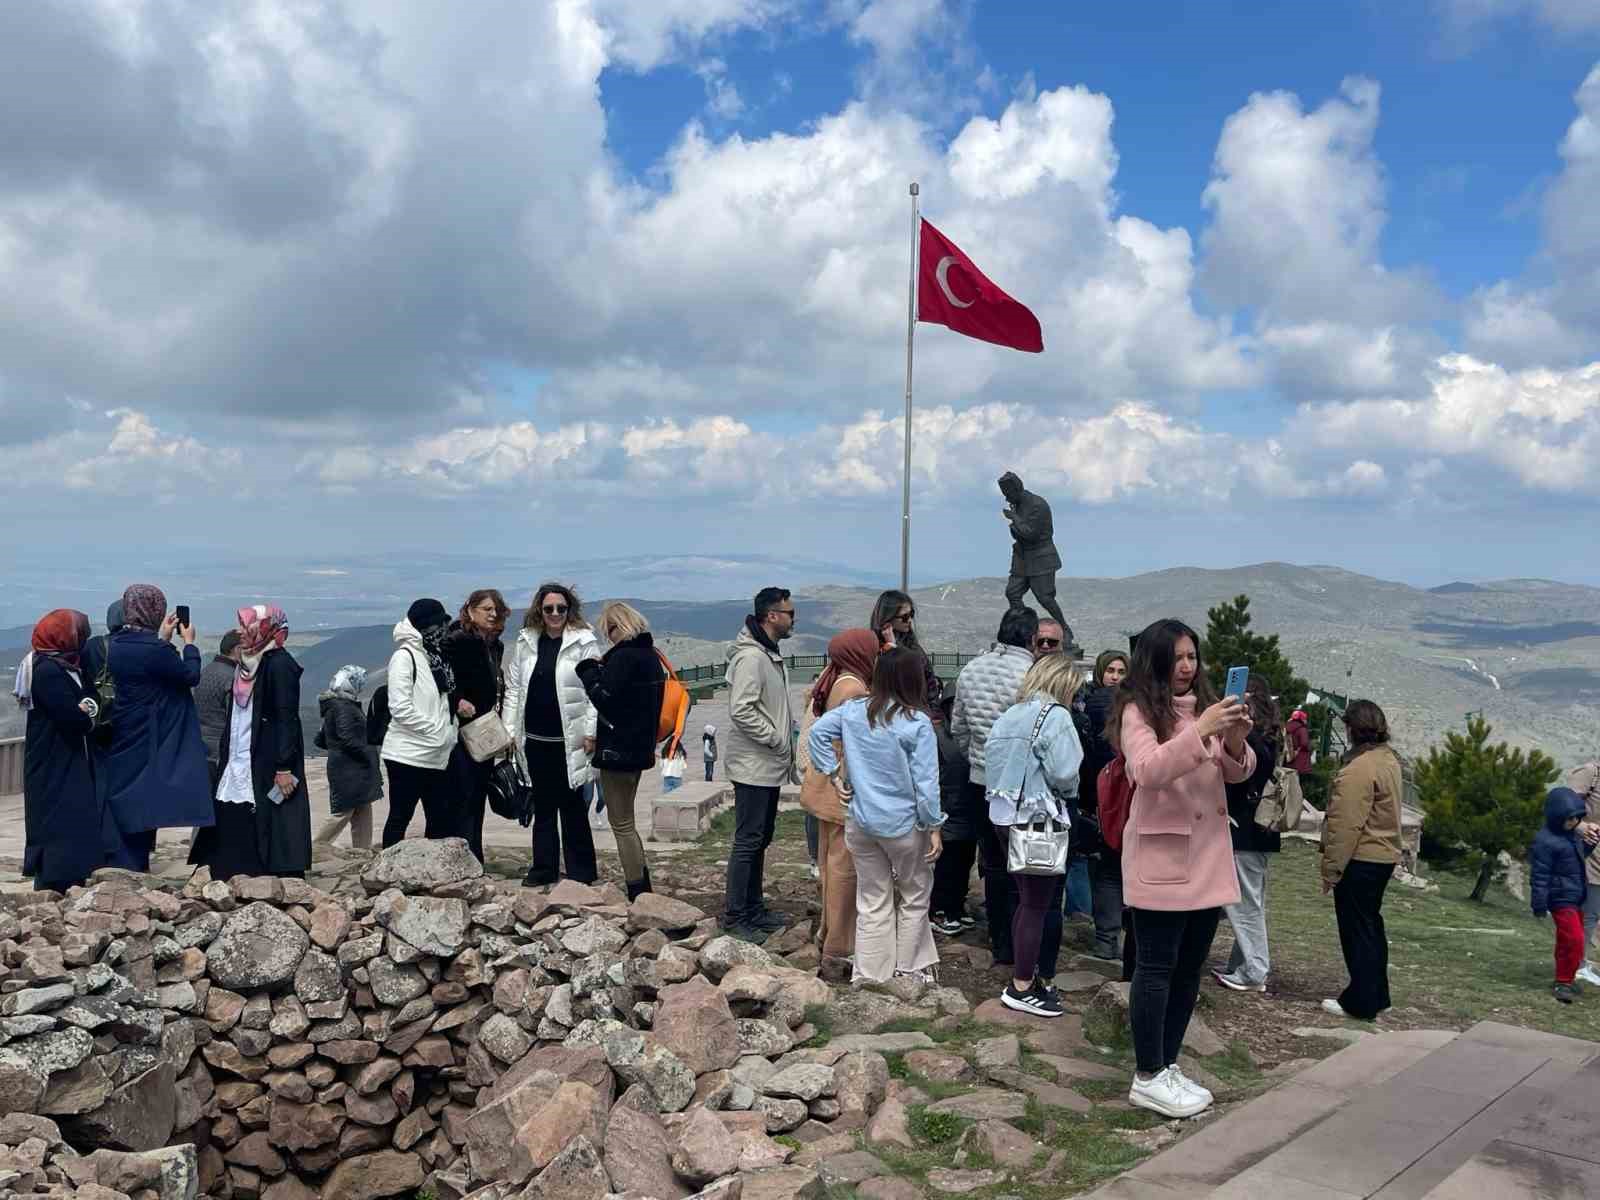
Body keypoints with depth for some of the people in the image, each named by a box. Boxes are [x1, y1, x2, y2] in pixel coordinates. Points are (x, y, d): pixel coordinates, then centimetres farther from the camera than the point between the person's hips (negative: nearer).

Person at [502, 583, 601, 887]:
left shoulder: (584, 643, -5)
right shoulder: (526, 642, 8)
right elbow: (513, 688, 11)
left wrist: (591, 733, -11)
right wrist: (510, 730, 7)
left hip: (569, 740, -4)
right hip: (535, 740, 4)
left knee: (573, 806, 3)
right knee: (543, 806, 12)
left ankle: (581, 871, 12)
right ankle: (544, 868, 22)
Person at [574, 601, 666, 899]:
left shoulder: (623, 657, -18)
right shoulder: (651, 656, 11)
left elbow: (604, 698, -22)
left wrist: (589, 670, -8)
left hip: (617, 750, -10)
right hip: (640, 748, 10)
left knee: (621, 823, -1)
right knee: (626, 821, 20)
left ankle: (637, 892, 2)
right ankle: (643, 889, 24)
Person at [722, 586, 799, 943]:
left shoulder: (770, 654, 14)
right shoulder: (751, 657, -19)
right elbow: (741, 711, -26)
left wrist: (789, 727, 8)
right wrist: (778, 739, -20)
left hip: (769, 766, 10)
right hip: (754, 766, -10)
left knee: (760, 839, 16)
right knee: (748, 841, -4)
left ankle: (754, 908, 26)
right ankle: (735, 917, 4)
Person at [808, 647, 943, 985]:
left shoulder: (854, 710, -3)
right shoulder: (917, 723, -17)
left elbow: (818, 731, 5)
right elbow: (926, 781, -15)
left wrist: (832, 773, 9)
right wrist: (934, 827, -7)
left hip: (861, 822, 4)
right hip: (904, 825, -4)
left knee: (872, 901, 14)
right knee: (914, 897, 17)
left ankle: (870, 975, 18)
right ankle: (908, 969, 25)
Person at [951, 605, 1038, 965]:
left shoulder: (969, 670, 4)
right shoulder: (1031, 674, -18)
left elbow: (958, 728, 12)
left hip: (980, 782, 6)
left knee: (992, 862, 17)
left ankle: (997, 939, 27)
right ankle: (1010, 948, 13)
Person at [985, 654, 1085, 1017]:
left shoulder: (1007, 716, 11)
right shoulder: (1055, 717, -11)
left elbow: (991, 765, 7)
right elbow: (1064, 772, -19)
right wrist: (1069, 792, 1)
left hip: (1005, 817, 8)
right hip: (1040, 819, -8)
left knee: (1026, 900, 17)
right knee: (1038, 905, 1)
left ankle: (1024, 977, 26)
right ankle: (1022, 988, 7)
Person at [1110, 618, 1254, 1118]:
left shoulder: (1204, 705, 9)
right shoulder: (1138, 710, -8)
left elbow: (1238, 772, 6)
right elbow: (1147, 771, -23)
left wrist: (1235, 742, -16)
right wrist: (1200, 731, -31)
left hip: (1208, 857, 6)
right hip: (1161, 859, -6)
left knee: (1189, 969, 13)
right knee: (1157, 969, -1)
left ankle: (1167, 1064, 25)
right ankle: (1147, 1078, 8)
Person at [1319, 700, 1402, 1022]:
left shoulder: (1359, 768, -21)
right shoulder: (1389, 759, 10)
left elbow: (1346, 825, -22)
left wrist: (1331, 869, -15)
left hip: (1360, 860, -9)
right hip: (1383, 855, 9)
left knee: (1357, 929, -1)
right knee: (1370, 926, 18)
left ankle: (1361, 1002, 5)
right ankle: (1376, 995, 27)